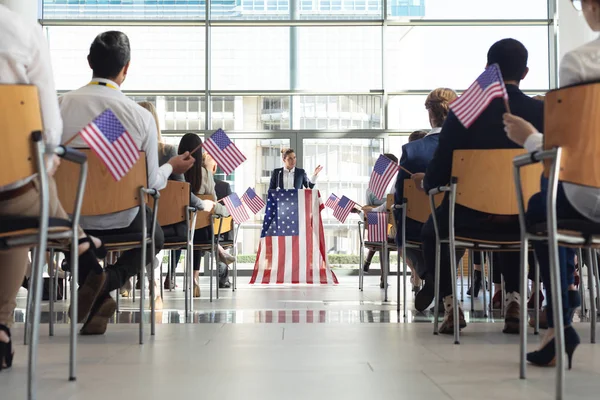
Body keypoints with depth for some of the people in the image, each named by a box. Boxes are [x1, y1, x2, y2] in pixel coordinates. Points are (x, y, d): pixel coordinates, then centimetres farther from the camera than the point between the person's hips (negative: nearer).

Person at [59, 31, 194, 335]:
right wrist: (172, 167, 15)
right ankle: (106, 280, 0)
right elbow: (151, 182, -7)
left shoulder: (60, 105, -11)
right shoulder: (141, 116, -14)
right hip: (118, 221, -2)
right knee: (154, 236, 31)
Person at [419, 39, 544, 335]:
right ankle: (514, 300, 21)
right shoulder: (541, 112, -6)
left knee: (432, 230, 30)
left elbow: (439, 172, -7)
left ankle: (450, 305, 16)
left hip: (473, 215, -2)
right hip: (526, 217, 2)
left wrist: (425, 183, 18)